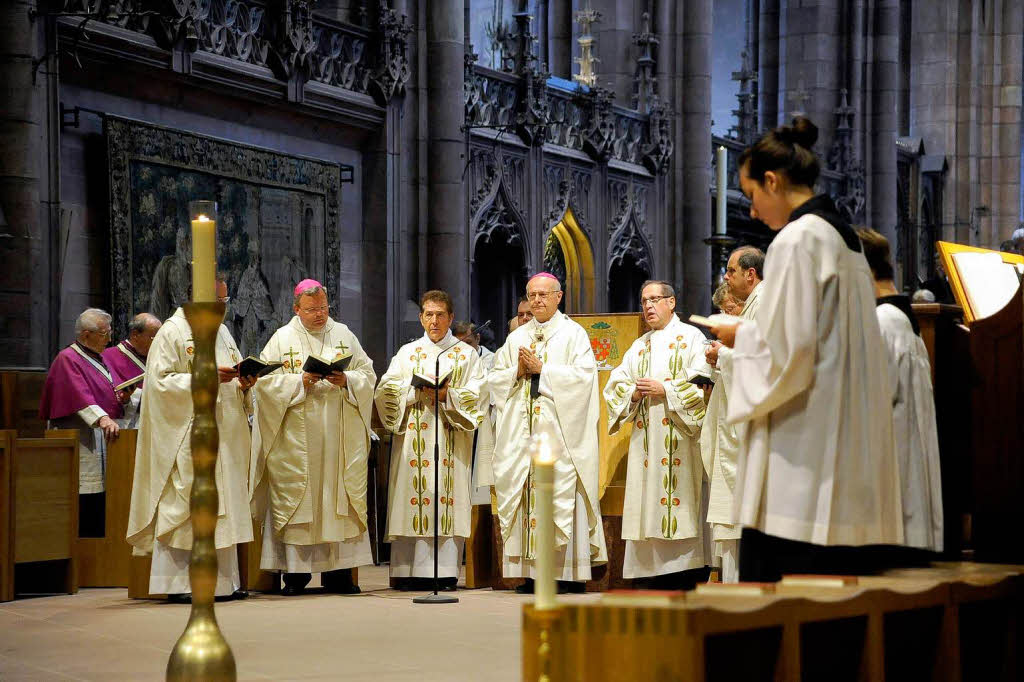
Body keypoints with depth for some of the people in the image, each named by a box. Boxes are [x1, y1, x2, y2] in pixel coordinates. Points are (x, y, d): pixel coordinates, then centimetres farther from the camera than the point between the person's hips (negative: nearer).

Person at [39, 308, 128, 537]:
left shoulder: (99, 359, 19)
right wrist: (102, 418, -37)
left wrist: (121, 398, 3)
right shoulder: (68, 359, -8)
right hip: (82, 440, -8)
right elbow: (80, 395, -23)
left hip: (103, 439, 8)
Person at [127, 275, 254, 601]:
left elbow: (235, 378, 23)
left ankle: (224, 579, 10)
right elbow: (161, 381, -13)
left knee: (224, 505, 6)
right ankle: (179, 583, -5)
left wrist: (243, 382, 1)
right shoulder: (172, 332, -5)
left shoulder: (222, 332, 17)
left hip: (223, 437, 7)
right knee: (184, 503, -8)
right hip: (187, 436, -7)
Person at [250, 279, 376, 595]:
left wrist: (346, 380, -10)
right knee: (295, 500, -4)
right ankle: (296, 572, -2)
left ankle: (338, 570, 2)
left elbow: (368, 374, 9)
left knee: (339, 496, -1)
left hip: (339, 437, 2)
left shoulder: (344, 335, 12)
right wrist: (301, 381, -16)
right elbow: (267, 381, -3)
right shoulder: (282, 339, 5)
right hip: (296, 438, -2)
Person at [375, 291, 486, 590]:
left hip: (451, 440, -1)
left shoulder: (466, 354, 12)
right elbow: (385, 391, 5)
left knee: (447, 501, -8)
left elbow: (476, 397, 2)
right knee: (411, 497, -7)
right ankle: (408, 570, -6)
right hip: (413, 438, 1)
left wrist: (447, 395, -14)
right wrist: (415, 392, -11)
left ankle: (446, 572, -9)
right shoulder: (407, 353, 16)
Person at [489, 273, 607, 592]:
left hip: (560, 431, -4)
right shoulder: (517, 337, 18)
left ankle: (570, 573, -8)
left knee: (562, 494, -9)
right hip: (522, 431, 4)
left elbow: (583, 375, -8)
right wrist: (517, 371, -4)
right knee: (524, 496, -2)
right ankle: (531, 574, -1)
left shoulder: (574, 334, 5)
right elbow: (494, 379, 15)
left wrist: (541, 369, -11)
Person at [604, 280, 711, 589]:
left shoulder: (691, 337, 5)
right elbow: (614, 384, 15)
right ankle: (659, 579, 0)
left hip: (679, 436, -5)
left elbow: (702, 381, -7)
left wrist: (665, 390, -13)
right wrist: (634, 392, -5)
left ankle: (689, 581, -11)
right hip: (646, 440, 5)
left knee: (680, 498, -11)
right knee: (651, 506, -1)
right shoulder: (639, 347, 22)